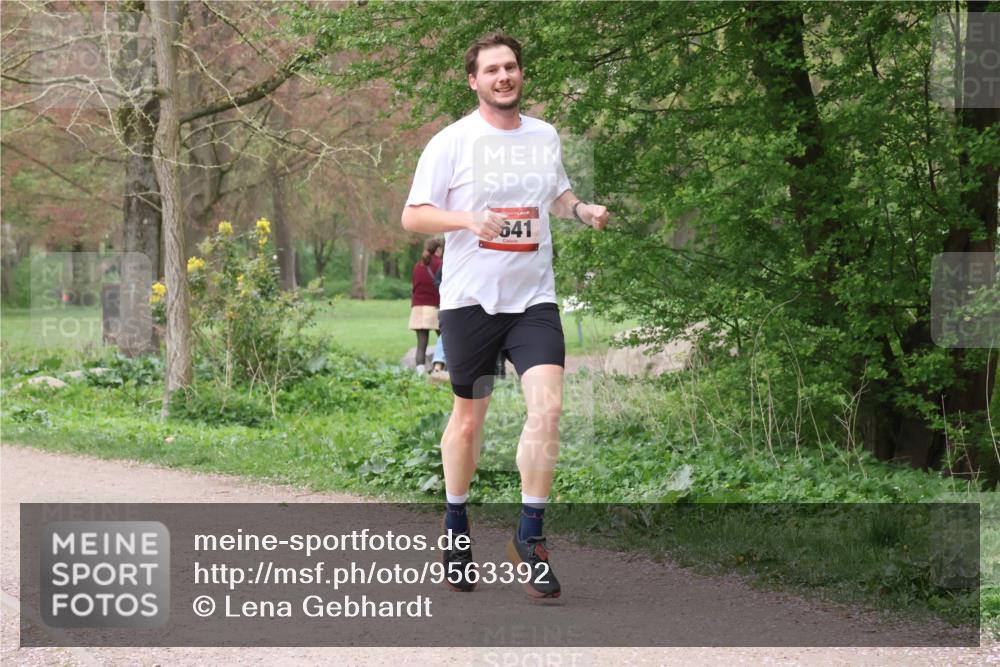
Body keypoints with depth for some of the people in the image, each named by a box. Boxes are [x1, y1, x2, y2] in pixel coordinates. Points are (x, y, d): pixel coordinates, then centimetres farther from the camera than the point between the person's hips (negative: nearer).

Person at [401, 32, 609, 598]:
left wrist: (585, 210, 5)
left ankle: (530, 537, -6)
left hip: (534, 297, 3)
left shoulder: (546, 137, 10)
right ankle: (456, 527, 28)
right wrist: (470, 218, -22)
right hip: (470, 297, -3)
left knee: (548, 406, -15)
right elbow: (412, 216, -6)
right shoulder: (452, 142, -4)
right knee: (470, 417, 7)